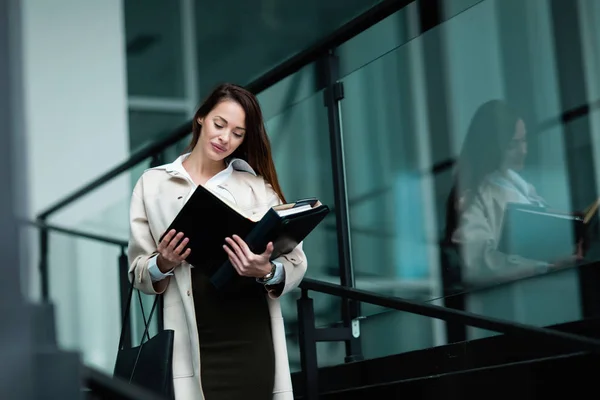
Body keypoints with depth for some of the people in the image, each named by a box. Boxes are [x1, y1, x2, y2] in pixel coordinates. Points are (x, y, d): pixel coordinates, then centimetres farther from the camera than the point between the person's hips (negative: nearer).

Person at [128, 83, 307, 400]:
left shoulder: (257, 185, 12)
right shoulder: (153, 184, 9)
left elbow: (296, 262, 3)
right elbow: (138, 272, 6)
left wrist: (267, 271, -17)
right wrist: (163, 264, -14)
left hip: (252, 338, 1)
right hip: (194, 342, -1)